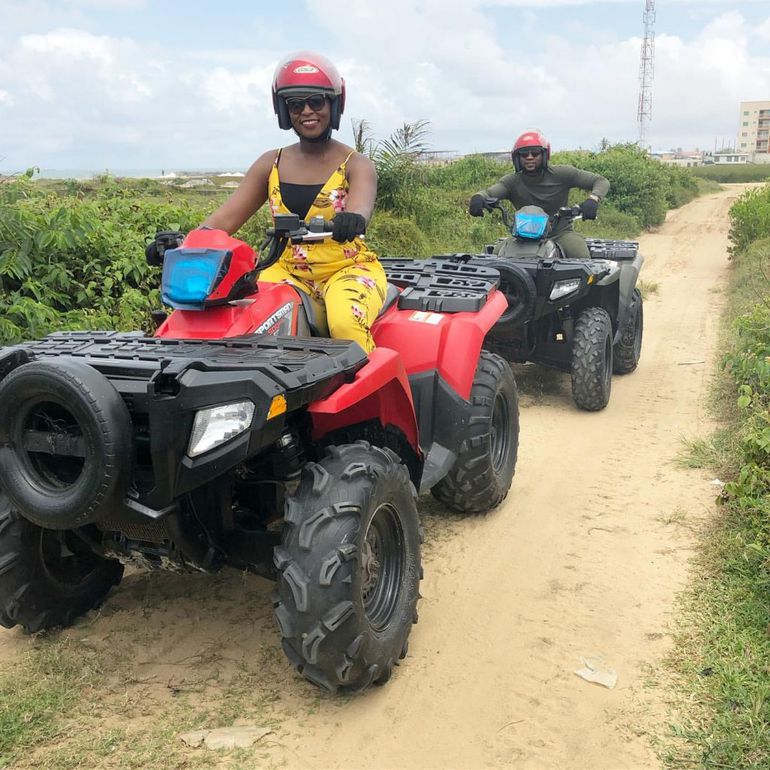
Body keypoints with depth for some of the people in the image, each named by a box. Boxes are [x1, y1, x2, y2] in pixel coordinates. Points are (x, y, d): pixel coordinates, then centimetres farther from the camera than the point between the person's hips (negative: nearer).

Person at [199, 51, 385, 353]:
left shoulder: (357, 165, -2)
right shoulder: (270, 164, 10)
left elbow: (360, 206, -25)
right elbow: (226, 217, 3)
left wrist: (352, 219, -51)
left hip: (349, 269, -3)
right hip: (288, 272, 3)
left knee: (346, 322, -36)